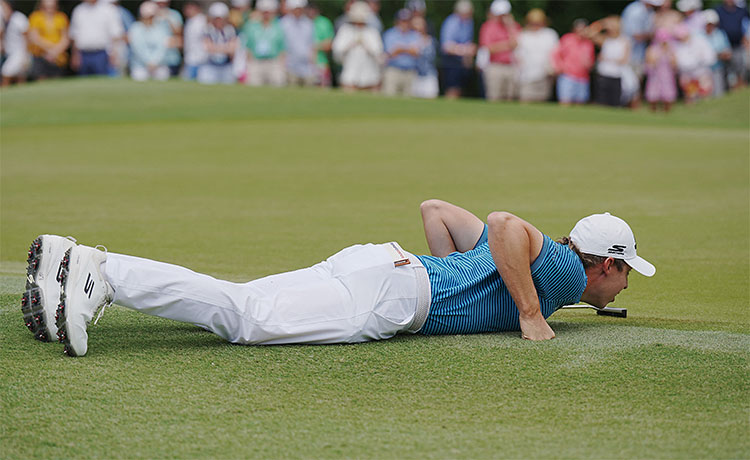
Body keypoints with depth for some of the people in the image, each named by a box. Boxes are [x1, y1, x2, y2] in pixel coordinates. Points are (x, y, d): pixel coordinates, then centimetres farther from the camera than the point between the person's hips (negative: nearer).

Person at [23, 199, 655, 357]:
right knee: (248, 316, -24)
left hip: (368, 264, 9)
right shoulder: (564, 273, 5)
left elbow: (435, 208, 35)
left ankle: (82, 266, -17)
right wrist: (529, 312, -9)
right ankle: (100, 275, -34)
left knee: (234, 309, -6)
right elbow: (506, 224, -16)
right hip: (393, 290, -9)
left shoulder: (519, 259, 32)